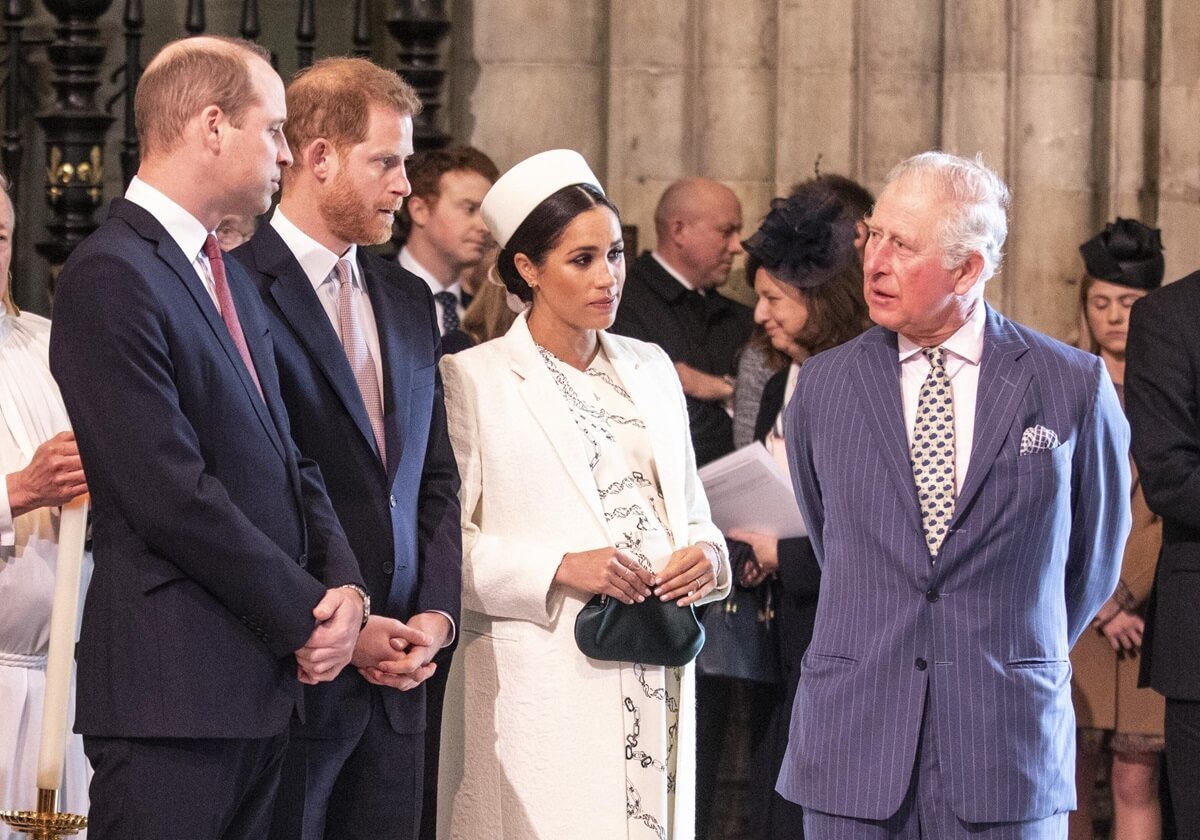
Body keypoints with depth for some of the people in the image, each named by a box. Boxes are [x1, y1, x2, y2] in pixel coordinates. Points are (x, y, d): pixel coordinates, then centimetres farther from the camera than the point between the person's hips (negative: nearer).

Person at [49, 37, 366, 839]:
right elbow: (172, 494, -18)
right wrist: (307, 613, -11)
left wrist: (343, 583, 0)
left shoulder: (231, 276, 19)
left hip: (262, 681, 9)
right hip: (175, 685, -9)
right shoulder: (112, 277, -12)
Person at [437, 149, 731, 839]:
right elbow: (445, 543, -8)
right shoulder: (473, 381, -2)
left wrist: (706, 554, -2)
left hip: (659, 678, 5)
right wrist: (558, 569, -18)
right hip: (543, 682, -5)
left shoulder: (651, 369, 16)